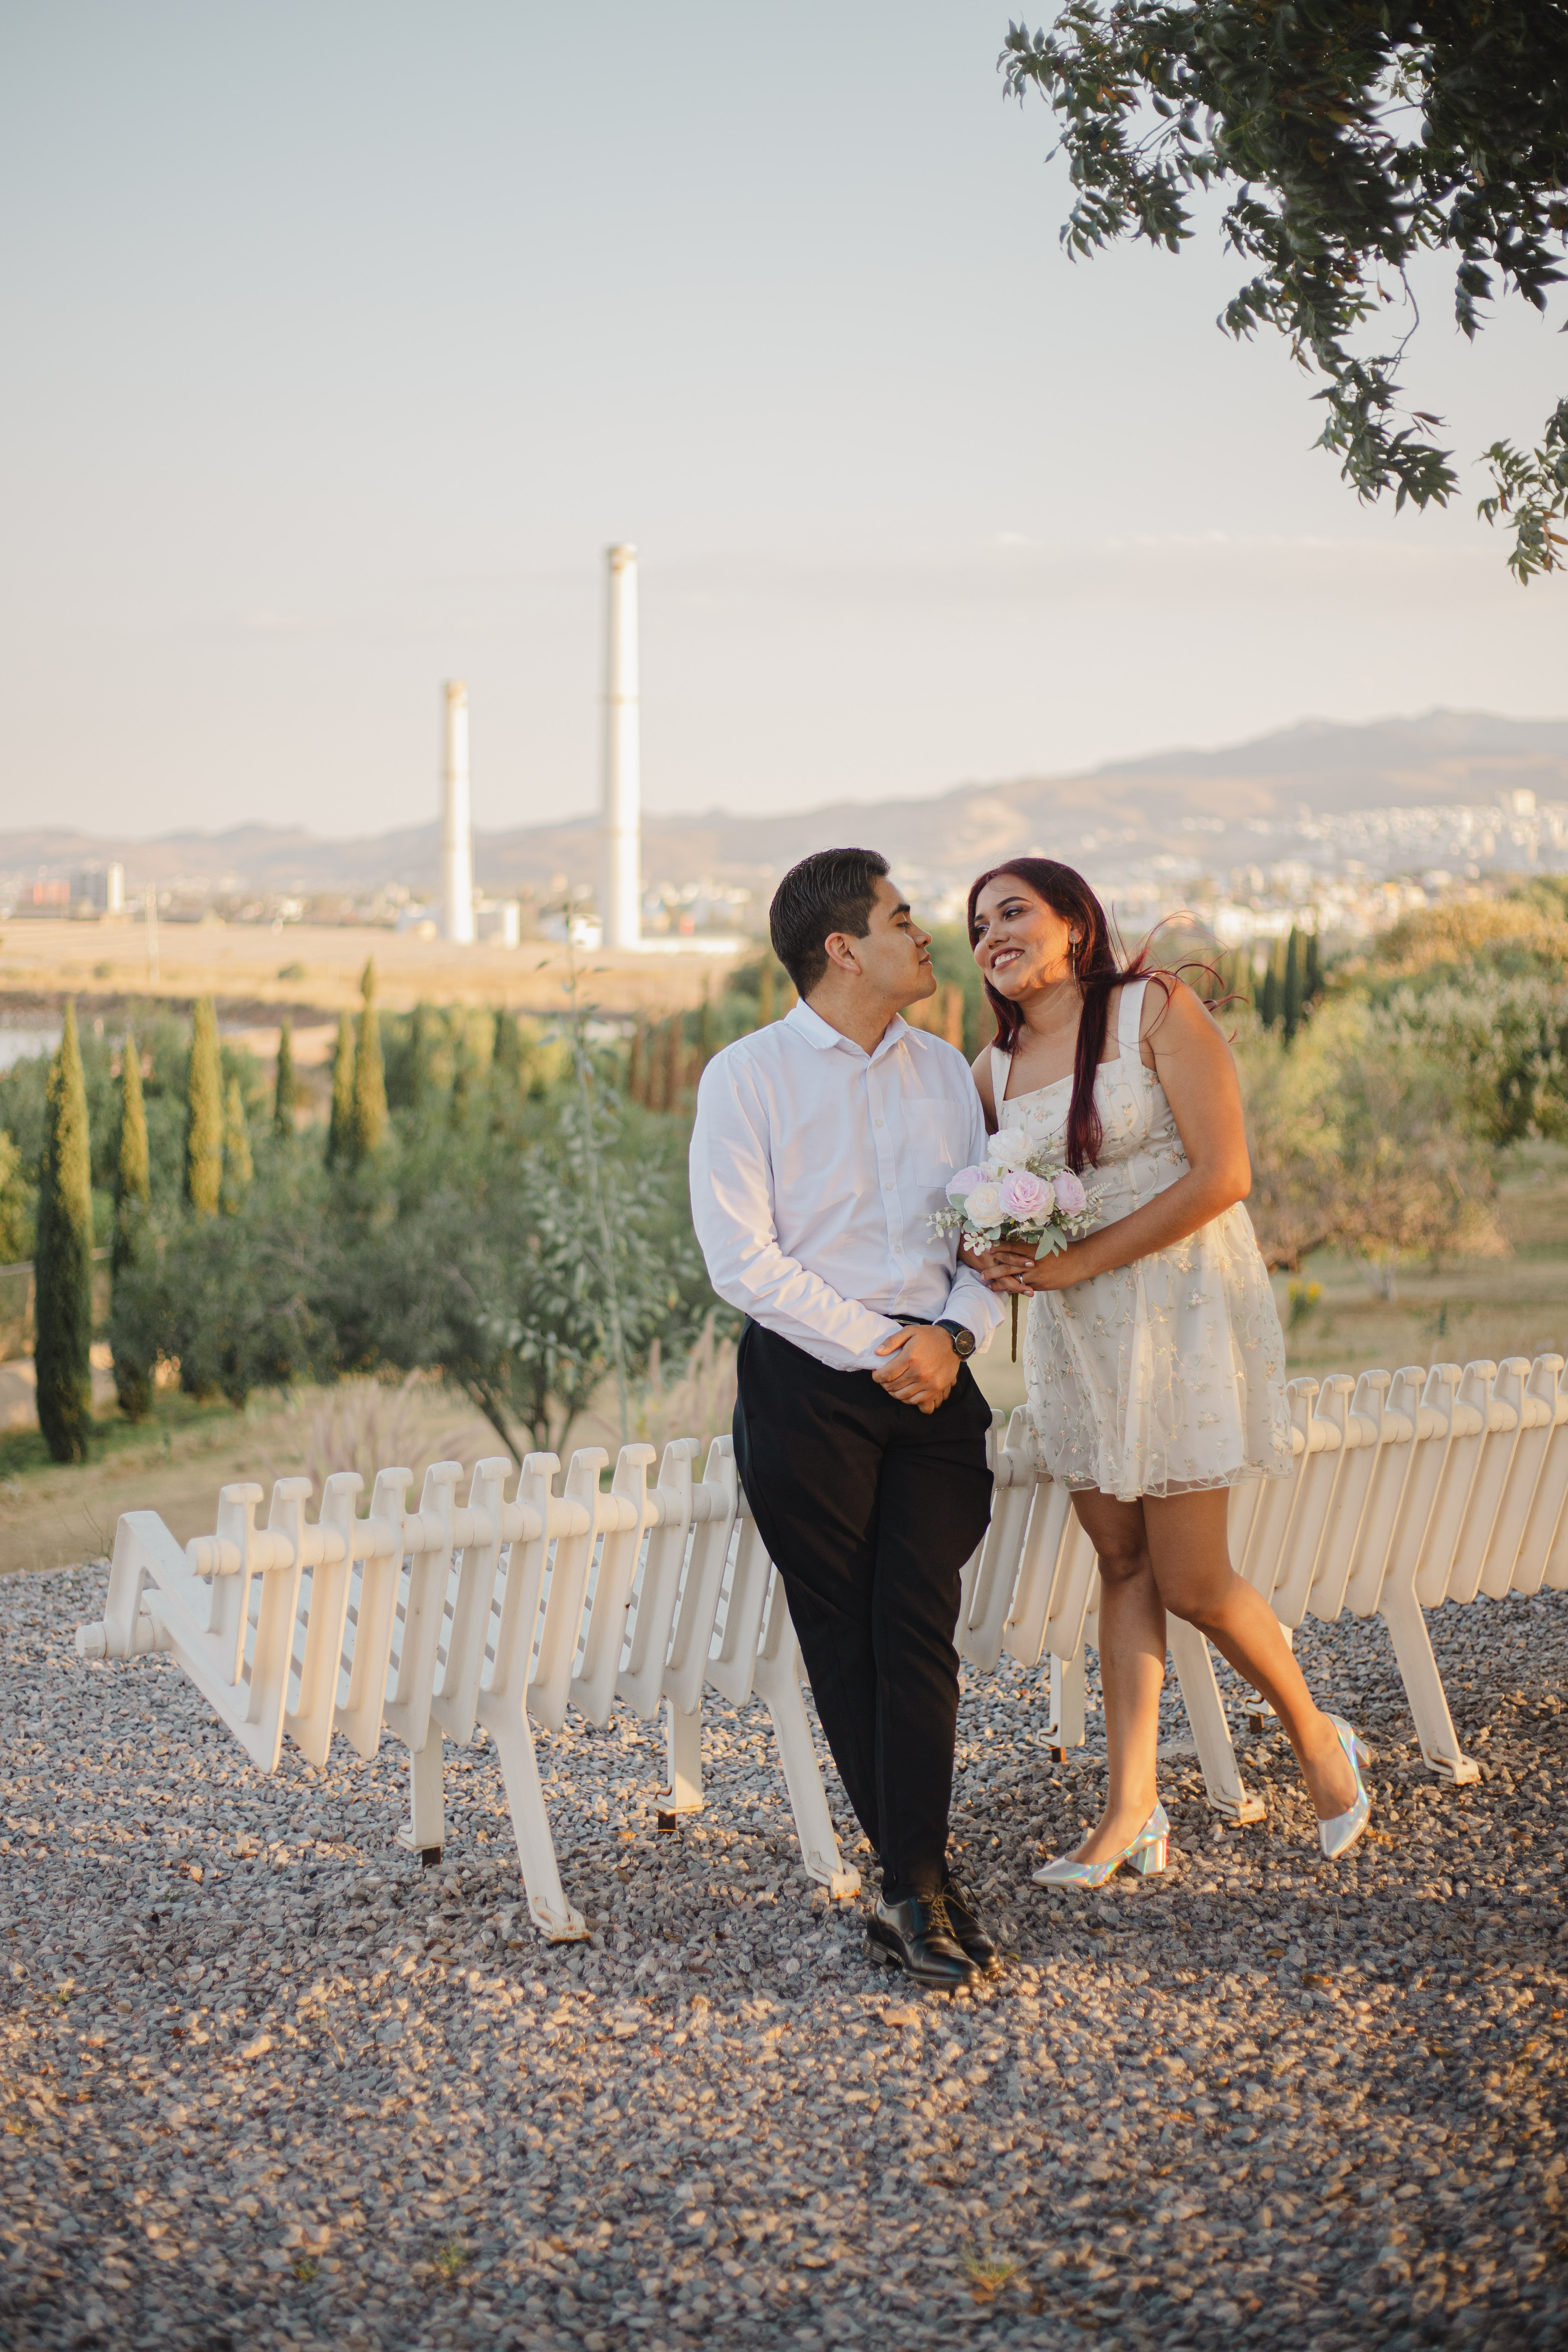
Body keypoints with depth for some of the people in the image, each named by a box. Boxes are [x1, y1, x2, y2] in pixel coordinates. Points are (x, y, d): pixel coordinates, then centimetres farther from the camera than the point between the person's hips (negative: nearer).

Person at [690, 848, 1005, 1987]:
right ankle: (926, 1883, 9)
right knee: (845, 1642, 1)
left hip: (936, 1380, 3)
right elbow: (745, 1261, -9)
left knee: (919, 1633, -5)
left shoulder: (944, 1068, 14)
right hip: (808, 1381, -3)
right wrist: (880, 1347, -13)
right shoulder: (747, 1076, -2)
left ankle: (916, 1890, -4)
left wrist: (953, 1332, -7)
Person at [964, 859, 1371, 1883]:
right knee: (1124, 1564, 7)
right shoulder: (996, 1068, 8)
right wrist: (995, 1254, -5)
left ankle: (1320, 1740, 20)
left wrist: (1077, 1262, -16)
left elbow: (1222, 1175, -16)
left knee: (1191, 1580, -4)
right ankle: (1131, 1810, 11)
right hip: (1077, 1330, 6)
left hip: (1182, 1309, -5)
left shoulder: (1157, 1010, -9)